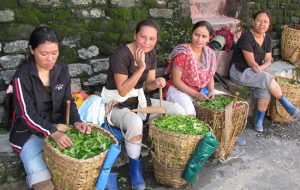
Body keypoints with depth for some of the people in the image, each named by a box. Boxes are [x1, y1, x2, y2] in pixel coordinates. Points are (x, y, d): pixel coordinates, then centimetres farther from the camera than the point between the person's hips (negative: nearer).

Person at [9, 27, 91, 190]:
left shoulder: (62, 70, -1)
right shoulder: (22, 77, -16)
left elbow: (68, 102, 3)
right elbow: (27, 115, -20)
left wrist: (76, 121, -18)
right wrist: (53, 133, -35)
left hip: (58, 126, 4)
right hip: (30, 132, -4)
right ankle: (36, 177, 13)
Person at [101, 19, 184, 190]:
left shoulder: (151, 53, -2)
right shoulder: (121, 55, -23)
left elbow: (149, 84, 4)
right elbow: (122, 91, -24)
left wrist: (157, 82, -19)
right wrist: (141, 68, -30)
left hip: (139, 100, 7)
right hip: (116, 104, -7)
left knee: (178, 111, -8)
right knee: (135, 122, -40)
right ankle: (135, 168, -15)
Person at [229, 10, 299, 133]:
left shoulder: (267, 39, 5)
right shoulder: (246, 37, -19)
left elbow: (268, 61, 3)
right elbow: (251, 63, -19)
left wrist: (259, 68, -15)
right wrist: (259, 70, -6)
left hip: (255, 72, 7)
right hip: (239, 72, -6)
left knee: (266, 89, -22)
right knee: (268, 79, -26)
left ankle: (259, 121, -6)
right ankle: (287, 106, -6)